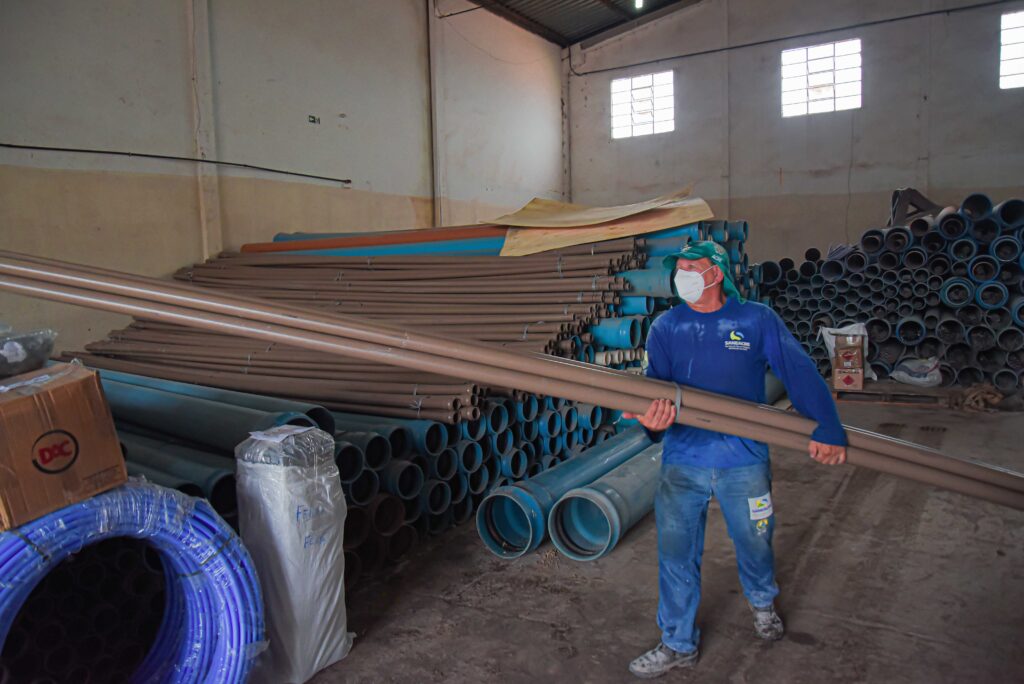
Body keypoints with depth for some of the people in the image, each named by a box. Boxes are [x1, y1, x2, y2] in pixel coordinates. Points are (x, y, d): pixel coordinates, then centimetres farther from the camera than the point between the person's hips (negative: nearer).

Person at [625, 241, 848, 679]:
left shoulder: (757, 320, -2)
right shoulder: (666, 327, 2)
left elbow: (800, 373, -5)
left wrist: (827, 429, -12)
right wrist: (654, 419, -27)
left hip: (743, 461, -1)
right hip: (682, 460, 1)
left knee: (754, 542, 17)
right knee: (675, 552, 5)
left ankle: (762, 602, 52)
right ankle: (678, 644, 25)